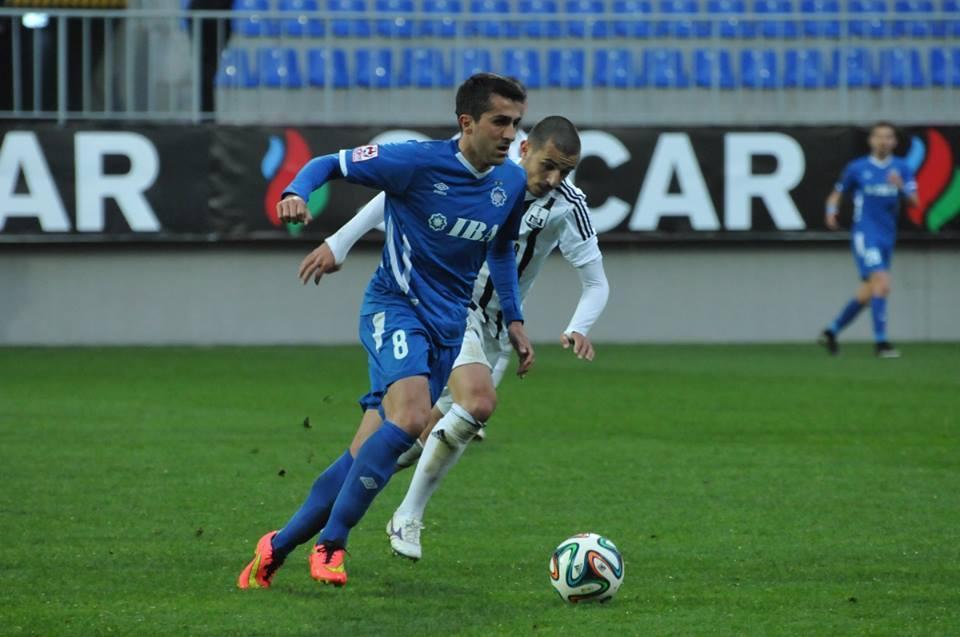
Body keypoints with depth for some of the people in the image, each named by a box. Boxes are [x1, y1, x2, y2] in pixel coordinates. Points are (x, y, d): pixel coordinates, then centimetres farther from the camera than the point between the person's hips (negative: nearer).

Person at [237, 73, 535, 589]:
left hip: (449, 323, 6)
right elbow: (330, 164, -7)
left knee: (381, 446, 3)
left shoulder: (512, 183, 4)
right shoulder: (418, 162, -15)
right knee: (409, 419, -29)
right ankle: (331, 544, -17)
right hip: (395, 308, -6)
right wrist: (296, 193, -28)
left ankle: (279, 546, 14)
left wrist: (514, 320, 17)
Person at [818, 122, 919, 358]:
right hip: (865, 235, -5)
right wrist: (831, 211, -9)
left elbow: (913, 201, -3)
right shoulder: (857, 168, 1)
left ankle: (831, 332, 28)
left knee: (866, 295, 10)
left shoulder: (902, 168, 7)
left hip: (887, 239, 5)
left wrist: (902, 187, -22)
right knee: (881, 283, -20)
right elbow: (837, 194, 11)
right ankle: (880, 342, -17)